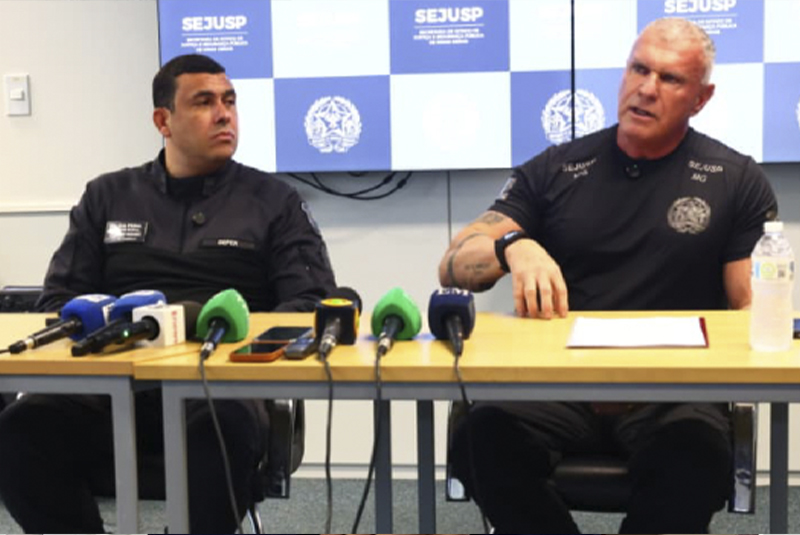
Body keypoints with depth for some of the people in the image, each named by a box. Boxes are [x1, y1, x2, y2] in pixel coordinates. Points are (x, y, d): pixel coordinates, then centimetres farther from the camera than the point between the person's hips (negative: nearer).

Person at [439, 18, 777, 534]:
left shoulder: (737, 181, 11)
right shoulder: (555, 170, 14)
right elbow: (454, 267, 8)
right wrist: (513, 246, -15)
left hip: (673, 389, -1)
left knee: (698, 451, -36)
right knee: (485, 436, -31)